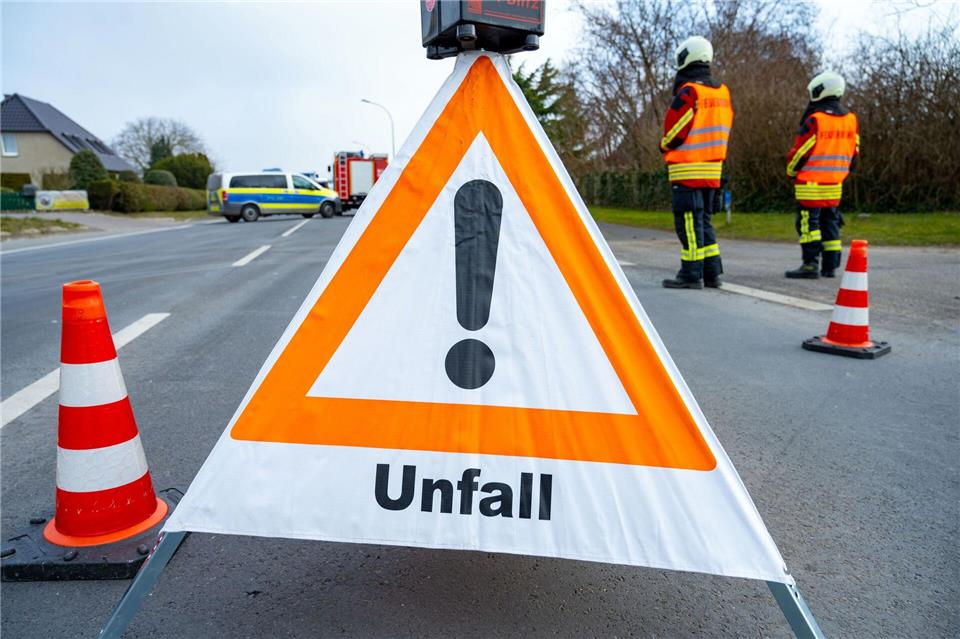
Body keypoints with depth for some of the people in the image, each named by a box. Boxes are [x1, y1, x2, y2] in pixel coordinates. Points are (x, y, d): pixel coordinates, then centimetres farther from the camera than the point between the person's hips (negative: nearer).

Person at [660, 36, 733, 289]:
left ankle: (691, 274, -2)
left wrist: (664, 146, 7)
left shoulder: (688, 93, -12)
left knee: (689, 222, -4)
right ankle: (712, 272, 17)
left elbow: (674, 133, -12)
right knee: (703, 221, 15)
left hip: (687, 169, -8)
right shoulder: (722, 92, 12)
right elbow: (723, 130, 15)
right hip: (713, 168, 8)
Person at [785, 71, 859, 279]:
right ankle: (830, 266, 16)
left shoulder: (814, 120, -14)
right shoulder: (851, 119, 9)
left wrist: (791, 170, 6)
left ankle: (810, 264, -9)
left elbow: (800, 151, -11)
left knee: (809, 222, -5)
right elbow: (853, 151, 14)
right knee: (830, 221, 13)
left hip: (811, 183, -7)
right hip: (835, 183, 7)